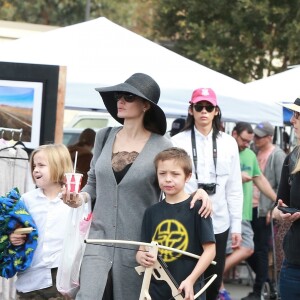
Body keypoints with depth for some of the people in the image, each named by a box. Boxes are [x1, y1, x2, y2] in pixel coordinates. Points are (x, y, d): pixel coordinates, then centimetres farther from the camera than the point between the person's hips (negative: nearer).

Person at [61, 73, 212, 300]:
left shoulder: (162, 147, -6)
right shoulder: (104, 137, 6)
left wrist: (198, 192, -18)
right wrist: (81, 197, -4)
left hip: (138, 243, -2)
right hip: (101, 236, 3)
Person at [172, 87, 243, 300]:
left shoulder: (228, 143, 7)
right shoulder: (178, 142, 0)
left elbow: (234, 188, 8)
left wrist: (236, 225, 5)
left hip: (218, 223, 2)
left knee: (214, 282, 8)